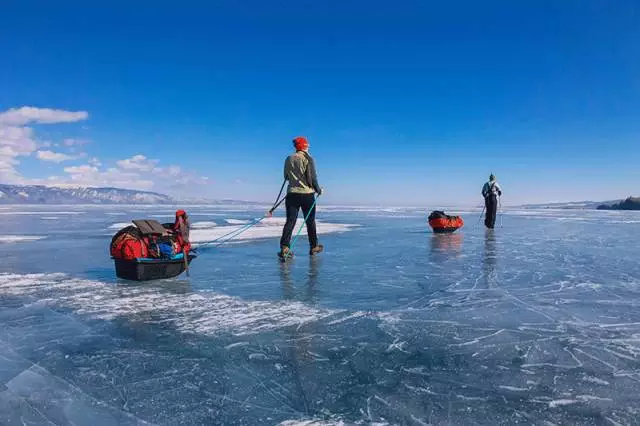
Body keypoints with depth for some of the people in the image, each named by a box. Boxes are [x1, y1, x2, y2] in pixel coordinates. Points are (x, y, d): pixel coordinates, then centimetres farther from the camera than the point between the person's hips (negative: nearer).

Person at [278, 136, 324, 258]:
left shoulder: (288, 159, 8)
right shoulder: (308, 159, -7)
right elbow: (312, 177, -11)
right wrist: (318, 189, 4)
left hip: (292, 193, 4)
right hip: (307, 194, -4)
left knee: (290, 221, 1)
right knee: (310, 221, 9)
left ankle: (284, 247, -11)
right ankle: (314, 247, 19)